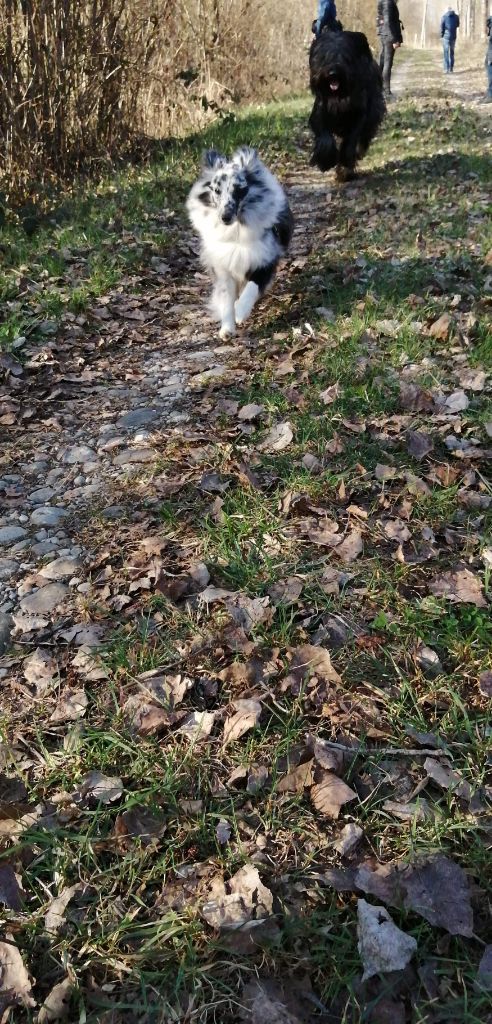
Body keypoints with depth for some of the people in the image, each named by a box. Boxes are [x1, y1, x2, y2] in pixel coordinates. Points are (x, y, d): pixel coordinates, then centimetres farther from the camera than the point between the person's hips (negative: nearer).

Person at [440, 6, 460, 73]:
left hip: (446, 36, -3)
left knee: (446, 53, -3)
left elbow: (442, 26, -7)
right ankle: (451, 69, 12)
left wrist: (442, 35, 4)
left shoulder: (444, 16, -5)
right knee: (452, 53, 12)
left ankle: (447, 69, -13)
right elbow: (458, 25, 16)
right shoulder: (456, 16, 4)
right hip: (453, 37, 3)